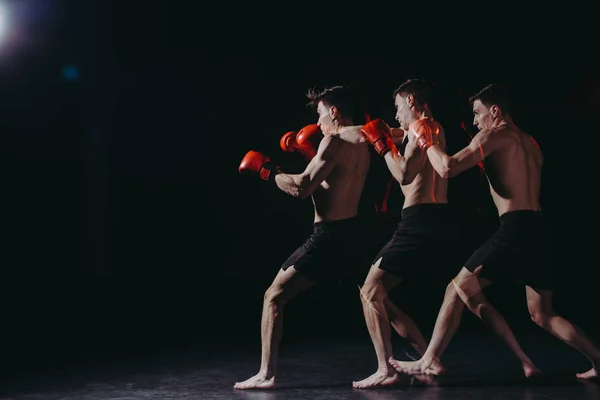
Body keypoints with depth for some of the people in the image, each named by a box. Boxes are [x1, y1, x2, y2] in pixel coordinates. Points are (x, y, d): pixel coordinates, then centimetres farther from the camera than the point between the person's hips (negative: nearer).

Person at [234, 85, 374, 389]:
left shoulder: (334, 140, -13)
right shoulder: (361, 141, 13)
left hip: (330, 236, -9)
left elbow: (302, 187, -20)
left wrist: (267, 171, -6)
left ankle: (266, 374, -9)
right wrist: (307, 151, 23)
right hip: (352, 231, 9)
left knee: (274, 296, -5)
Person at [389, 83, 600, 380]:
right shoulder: (529, 142, 21)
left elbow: (447, 168, -13)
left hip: (514, 229, -8)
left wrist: (426, 141, 3)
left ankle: (430, 361, 3)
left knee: (458, 289, 2)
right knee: (542, 314, 16)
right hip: (538, 229, 8)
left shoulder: (493, 135, -3)